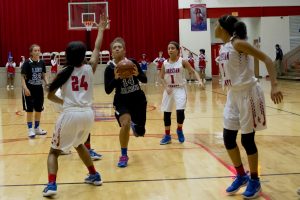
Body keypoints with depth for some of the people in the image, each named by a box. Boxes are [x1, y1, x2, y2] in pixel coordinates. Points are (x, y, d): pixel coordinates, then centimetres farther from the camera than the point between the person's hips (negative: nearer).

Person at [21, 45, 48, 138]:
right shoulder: (27, 63, -12)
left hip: (39, 88, 5)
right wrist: (25, 88, -21)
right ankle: (30, 129, 9)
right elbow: (23, 77, -11)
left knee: (39, 109, 11)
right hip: (29, 89, -5)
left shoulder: (42, 63, 1)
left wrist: (47, 84, -6)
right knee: (30, 110, 0)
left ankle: (37, 128, 24)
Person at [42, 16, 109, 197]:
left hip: (71, 114, -3)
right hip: (88, 114, 4)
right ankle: (94, 175, 36)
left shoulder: (64, 73, 2)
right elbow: (97, 48, 20)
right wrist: (101, 29, 31)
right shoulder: (89, 69, 6)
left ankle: (51, 185, -8)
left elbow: (50, 95, 3)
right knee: (79, 144, 31)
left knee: (54, 151, 9)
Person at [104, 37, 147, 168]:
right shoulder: (110, 68, -11)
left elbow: (144, 80, -2)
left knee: (139, 132, 8)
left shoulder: (132, 62, -7)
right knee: (125, 124, -28)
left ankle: (134, 124, 48)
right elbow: (108, 90, -15)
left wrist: (137, 74, -23)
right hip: (122, 101, -2)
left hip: (138, 99, 2)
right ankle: (124, 155, -8)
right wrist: (116, 78, -30)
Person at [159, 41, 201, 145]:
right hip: (169, 89, 3)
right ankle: (167, 135, 20)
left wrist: (199, 80, -27)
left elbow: (193, 71, -10)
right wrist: (166, 87, -9)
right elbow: (162, 78, 7)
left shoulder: (183, 62, -10)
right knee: (166, 112, 6)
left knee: (180, 111, -16)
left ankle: (179, 130, 14)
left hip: (180, 89, -3)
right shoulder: (165, 63, -2)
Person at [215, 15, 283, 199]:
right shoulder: (224, 48, 10)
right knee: (228, 138, 9)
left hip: (248, 94, -8)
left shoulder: (238, 43, -15)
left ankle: (254, 181, 17)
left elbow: (267, 59, -18)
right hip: (233, 95, 8)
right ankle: (241, 176, 26)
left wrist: (274, 85, -28)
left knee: (247, 139, 0)